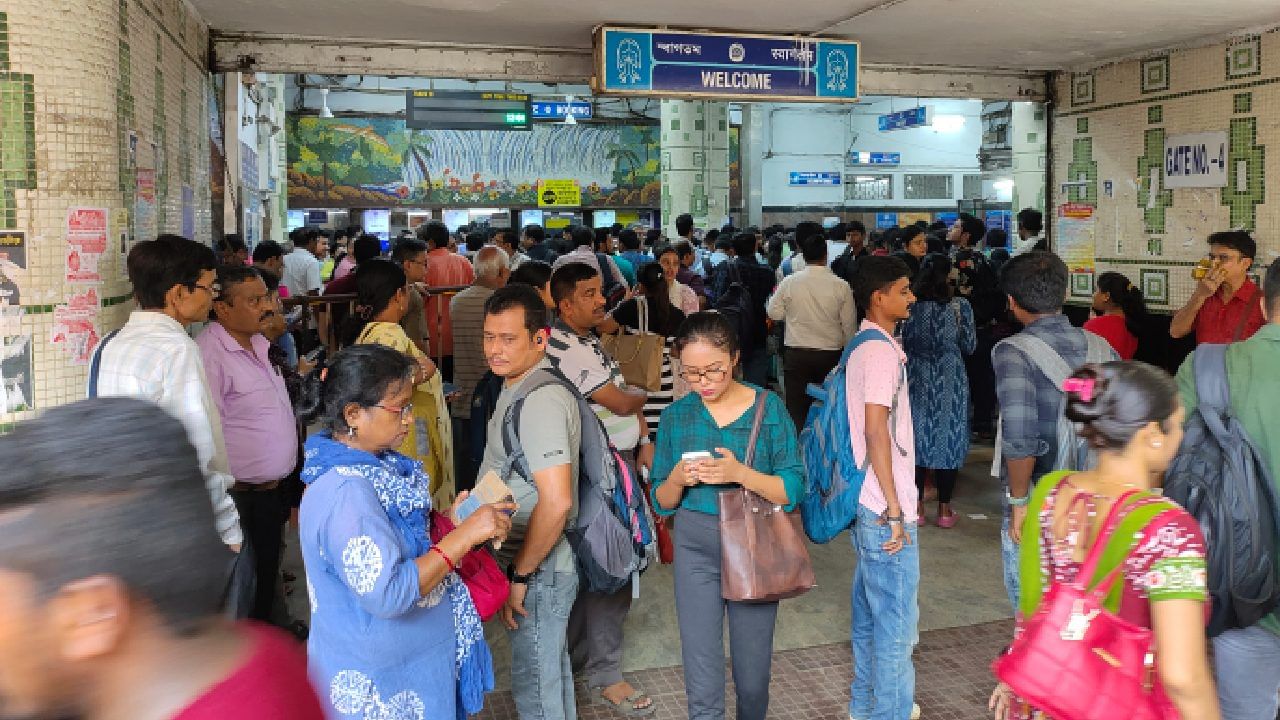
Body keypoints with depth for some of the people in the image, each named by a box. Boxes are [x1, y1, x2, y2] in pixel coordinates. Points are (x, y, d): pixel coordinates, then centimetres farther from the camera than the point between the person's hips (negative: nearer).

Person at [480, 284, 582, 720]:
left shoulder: (541, 401, -25)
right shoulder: (517, 386, 8)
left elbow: (556, 501, -31)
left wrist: (520, 576, -21)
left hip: (537, 572, -9)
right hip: (534, 565, 9)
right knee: (550, 679, 25)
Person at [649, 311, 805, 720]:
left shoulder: (768, 407, -6)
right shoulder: (676, 415, 0)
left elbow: (792, 491, -9)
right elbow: (662, 503, 5)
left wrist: (740, 474, -25)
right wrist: (677, 479, -17)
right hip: (696, 550, 1)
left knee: (753, 678, 14)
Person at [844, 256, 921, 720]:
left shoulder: (863, 346, 12)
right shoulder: (882, 351, -18)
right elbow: (876, 430, -24)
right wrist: (894, 509, -21)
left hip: (869, 505, 10)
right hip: (885, 507, -10)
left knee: (870, 608, 20)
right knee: (897, 618, 1)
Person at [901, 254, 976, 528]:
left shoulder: (910, 306, -7)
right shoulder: (960, 306, -9)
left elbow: (902, 344, 1)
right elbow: (969, 346, 0)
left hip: (918, 381, 1)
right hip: (951, 381, -1)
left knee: (917, 437, 10)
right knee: (949, 439, 8)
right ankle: (944, 509, 13)